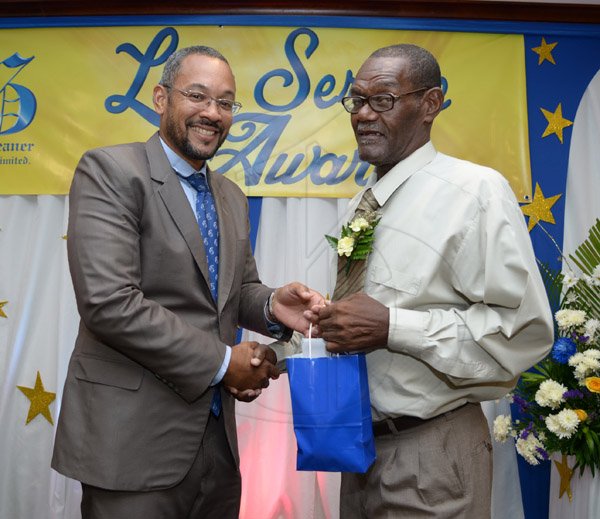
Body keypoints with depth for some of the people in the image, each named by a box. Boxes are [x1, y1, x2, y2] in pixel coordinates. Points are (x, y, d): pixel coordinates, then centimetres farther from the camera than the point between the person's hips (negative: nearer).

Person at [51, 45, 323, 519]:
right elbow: (109, 303, -21)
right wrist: (221, 362, -15)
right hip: (134, 439, -6)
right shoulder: (109, 171, -11)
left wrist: (273, 307, -8)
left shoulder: (231, 197, 12)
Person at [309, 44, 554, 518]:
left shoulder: (476, 190, -14)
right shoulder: (360, 205, 10)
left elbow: (526, 330, -19)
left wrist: (391, 327, -23)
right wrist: (333, 322, -1)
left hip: (433, 458, -7)